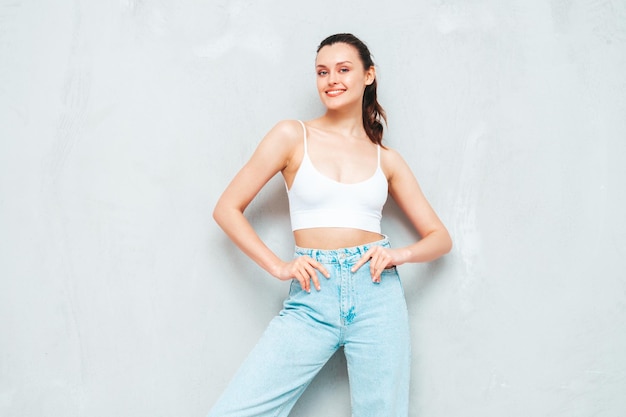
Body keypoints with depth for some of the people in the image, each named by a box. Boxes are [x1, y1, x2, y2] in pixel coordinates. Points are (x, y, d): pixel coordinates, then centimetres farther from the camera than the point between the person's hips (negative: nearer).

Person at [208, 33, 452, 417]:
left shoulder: (386, 159, 11)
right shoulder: (293, 136, 4)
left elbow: (440, 237, 14)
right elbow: (227, 209, 4)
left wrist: (401, 253, -7)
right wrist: (279, 267, -6)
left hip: (376, 291, 2)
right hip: (312, 296, -1)